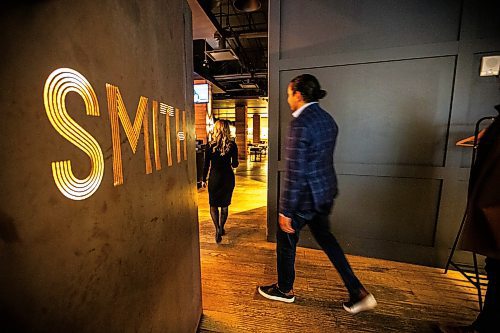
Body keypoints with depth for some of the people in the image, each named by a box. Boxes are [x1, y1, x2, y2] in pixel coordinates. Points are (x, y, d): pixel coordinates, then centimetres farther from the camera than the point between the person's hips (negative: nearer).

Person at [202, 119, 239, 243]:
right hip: (228, 177, 2)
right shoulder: (232, 145, -7)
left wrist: (203, 179, 6)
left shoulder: (211, 146, -8)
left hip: (215, 177, -1)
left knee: (213, 205, 12)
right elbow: (235, 164, -2)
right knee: (225, 204, 16)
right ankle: (221, 228, 28)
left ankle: (217, 228, -4)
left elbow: (206, 165, -4)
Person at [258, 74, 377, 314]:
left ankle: (284, 289, 38)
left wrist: (285, 211, -17)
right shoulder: (327, 119, 6)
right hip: (325, 190, 9)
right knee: (324, 237, 25)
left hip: (305, 196, -9)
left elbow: (295, 172, -24)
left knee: (285, 239, 14)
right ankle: (358, 292, 34)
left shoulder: (300, 124, -22)